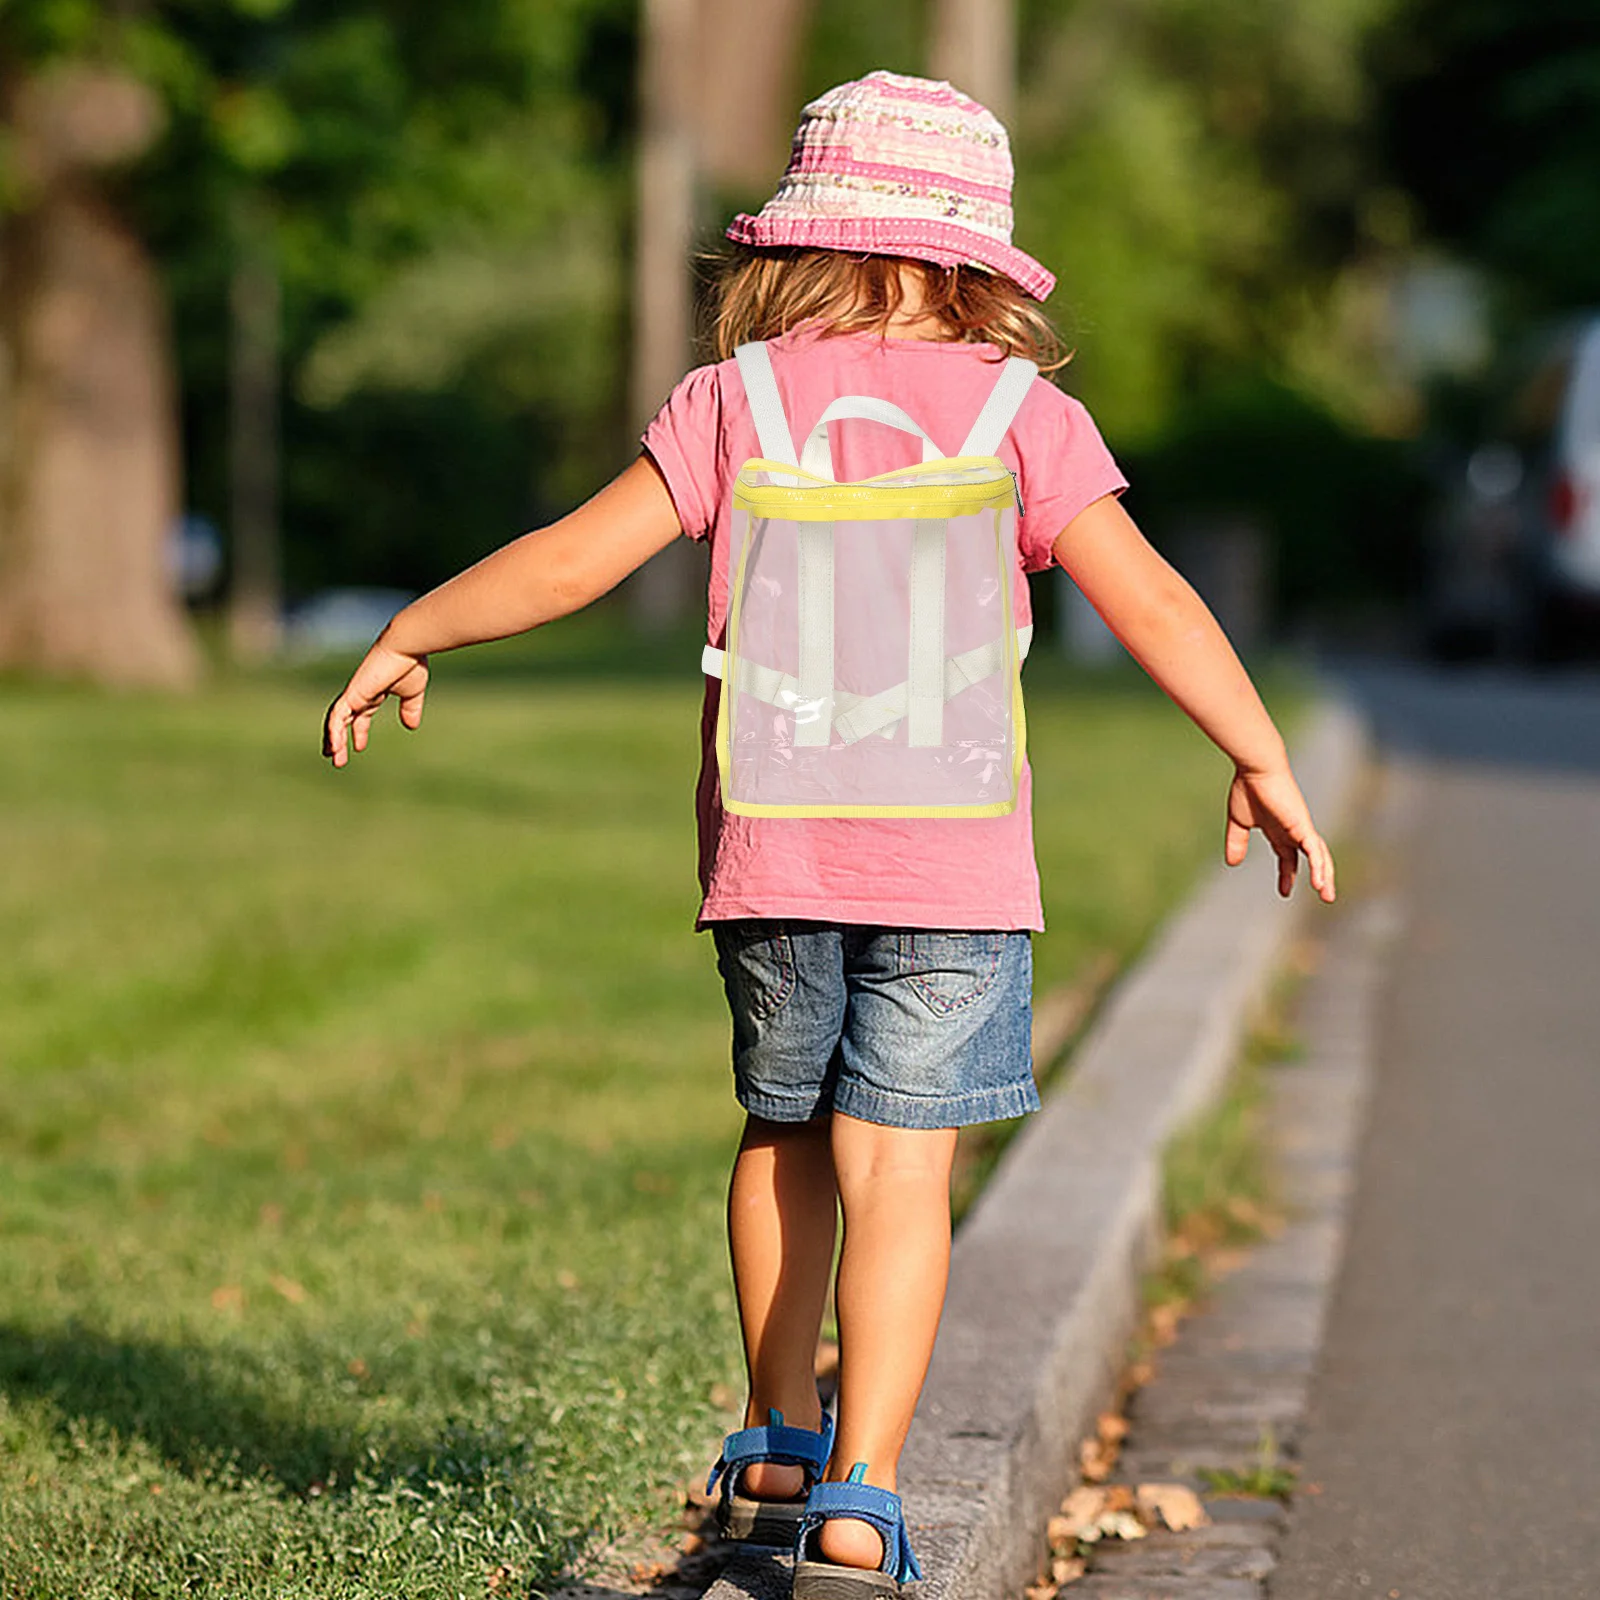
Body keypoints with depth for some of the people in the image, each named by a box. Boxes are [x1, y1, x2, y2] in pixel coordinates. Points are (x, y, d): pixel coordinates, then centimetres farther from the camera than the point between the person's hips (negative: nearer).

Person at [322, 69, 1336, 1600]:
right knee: (899, 1175, -1)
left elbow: (571, 559, 0)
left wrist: (407, 638, 13)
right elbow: (1149, 599, -4)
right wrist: (1263, 763, 6)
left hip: (771, 846, 2)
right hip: (950, 860, -2)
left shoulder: (737, 403, 3)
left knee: (784, 1134, 20)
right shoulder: (1019, 415, 1)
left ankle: (779, 1454, 30)